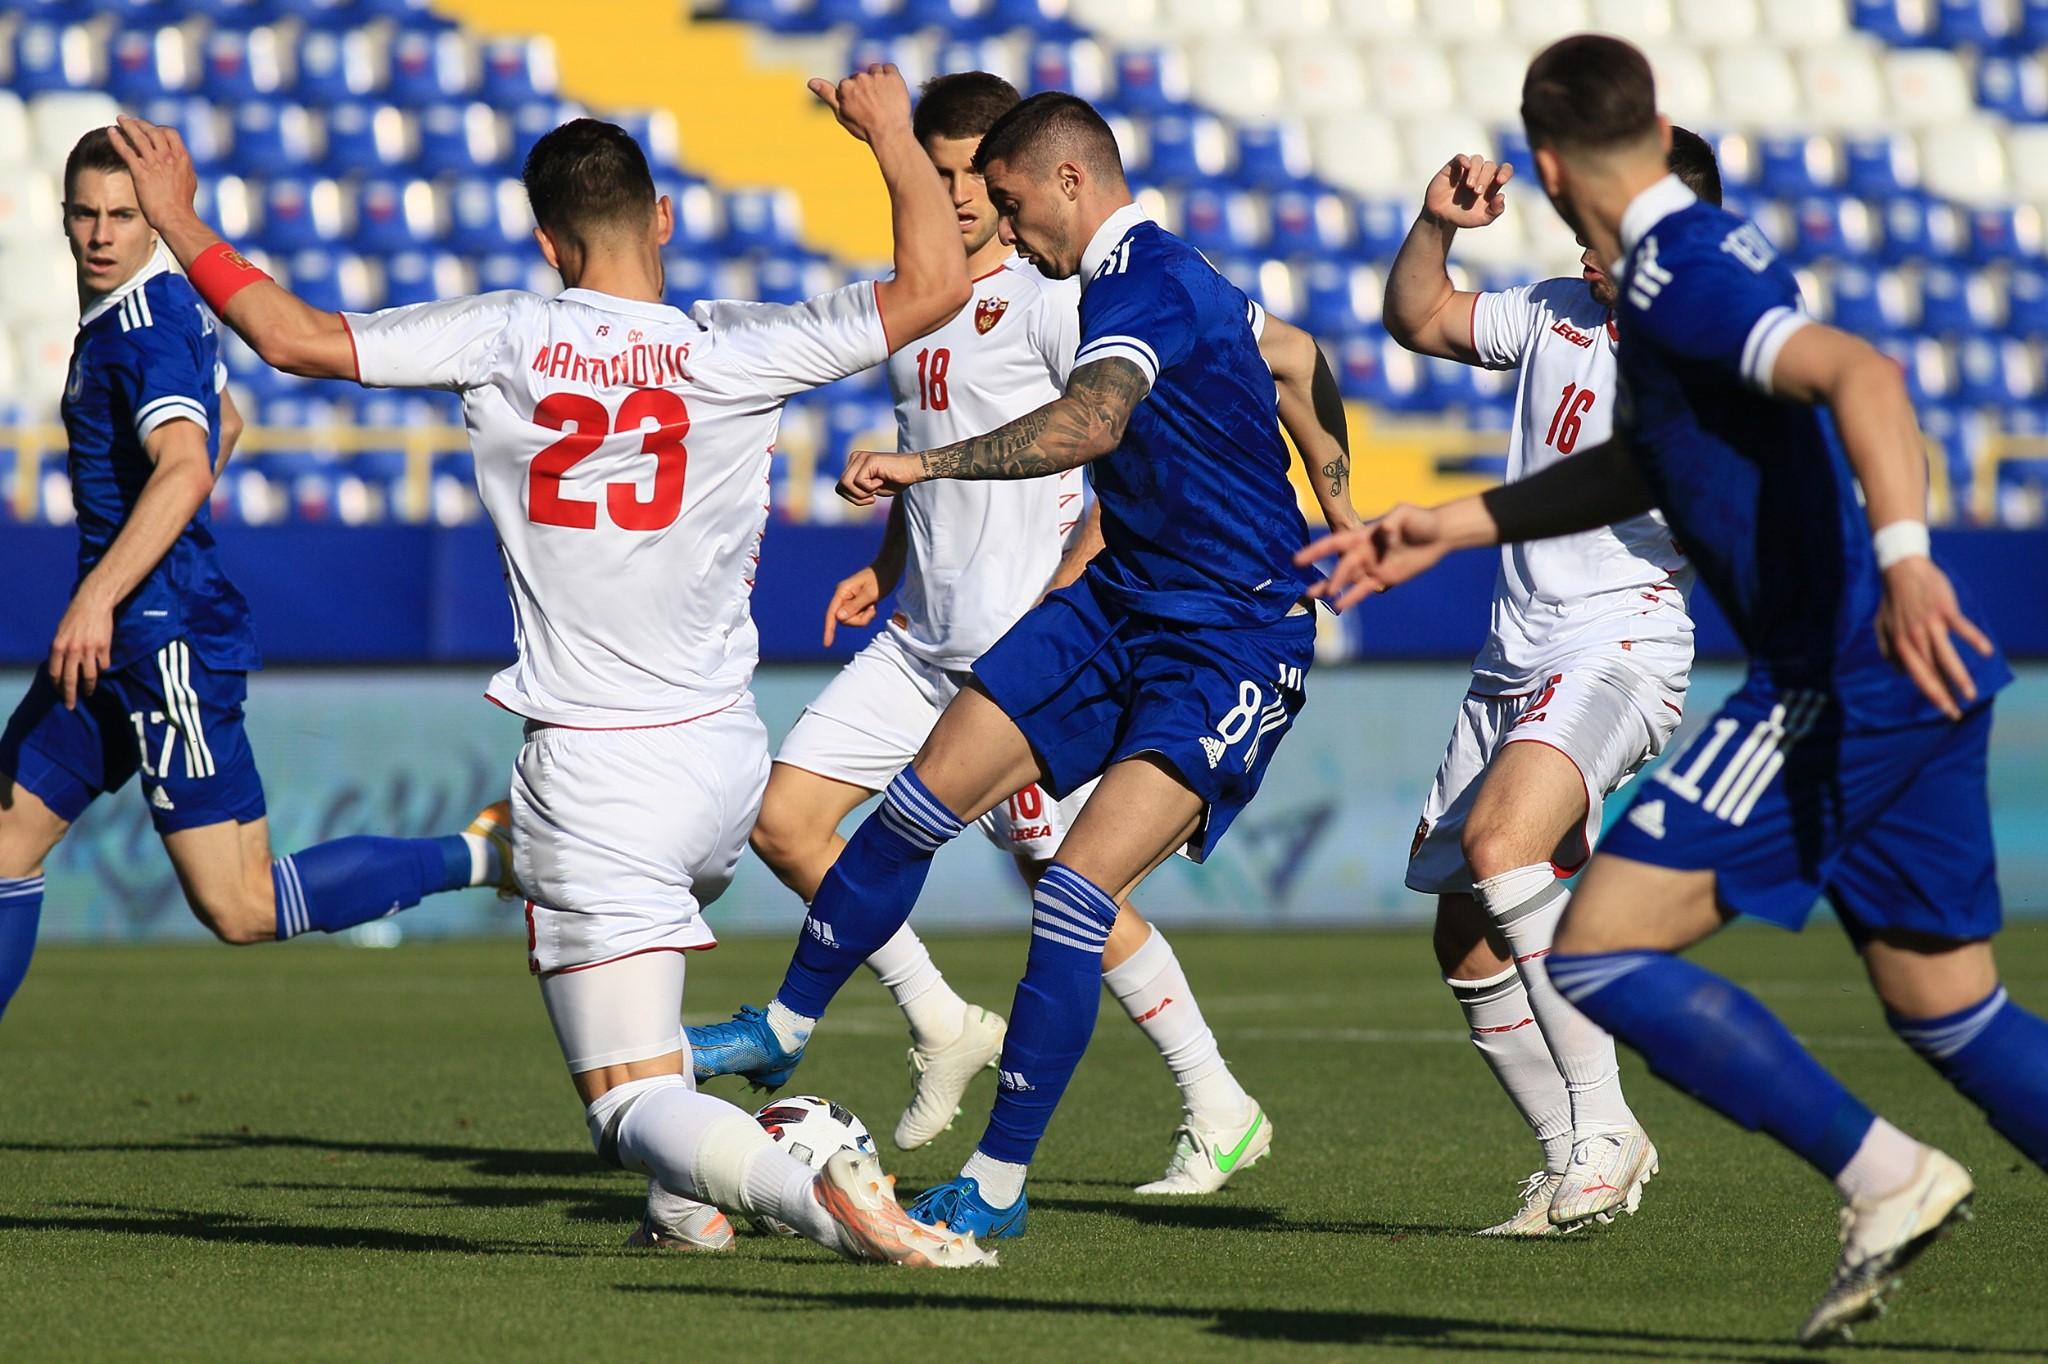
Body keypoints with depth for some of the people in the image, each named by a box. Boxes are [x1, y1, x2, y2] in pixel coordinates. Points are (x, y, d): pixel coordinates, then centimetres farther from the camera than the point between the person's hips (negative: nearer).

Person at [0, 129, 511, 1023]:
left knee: (239, 908, -10)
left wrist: (98, 598, -40)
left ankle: (485, 851, -5)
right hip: (123, 641, 10)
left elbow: (186, 468, -32)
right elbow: (225, 422, 30)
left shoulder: (148, 328, -17)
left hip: (165, 638, -10)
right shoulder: (165, 305, 13)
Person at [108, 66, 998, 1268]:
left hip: (589, 778, -3)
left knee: (635, 1110, -3)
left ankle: (816, 1190, -33)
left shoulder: (502, 340, -6)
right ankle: (694, 1205, 32)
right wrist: (893, 133, 9)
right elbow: (937, 284, -7)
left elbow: (295, 336, -5)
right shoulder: (729, 352, -7)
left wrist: (180, 224, 10)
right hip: (724, 761, 3)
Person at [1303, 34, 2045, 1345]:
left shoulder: (1679, 279, -12)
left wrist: (1902, 556, -41)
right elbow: (1648, 464, 32)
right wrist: (1450, 525, 32)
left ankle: (1886, 1181, -9)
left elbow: (1860, 374, -28)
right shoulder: (1709, 250, 19)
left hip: (1847, 680, -10)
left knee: (1600, 950, -8)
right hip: (1910, 688, 10)